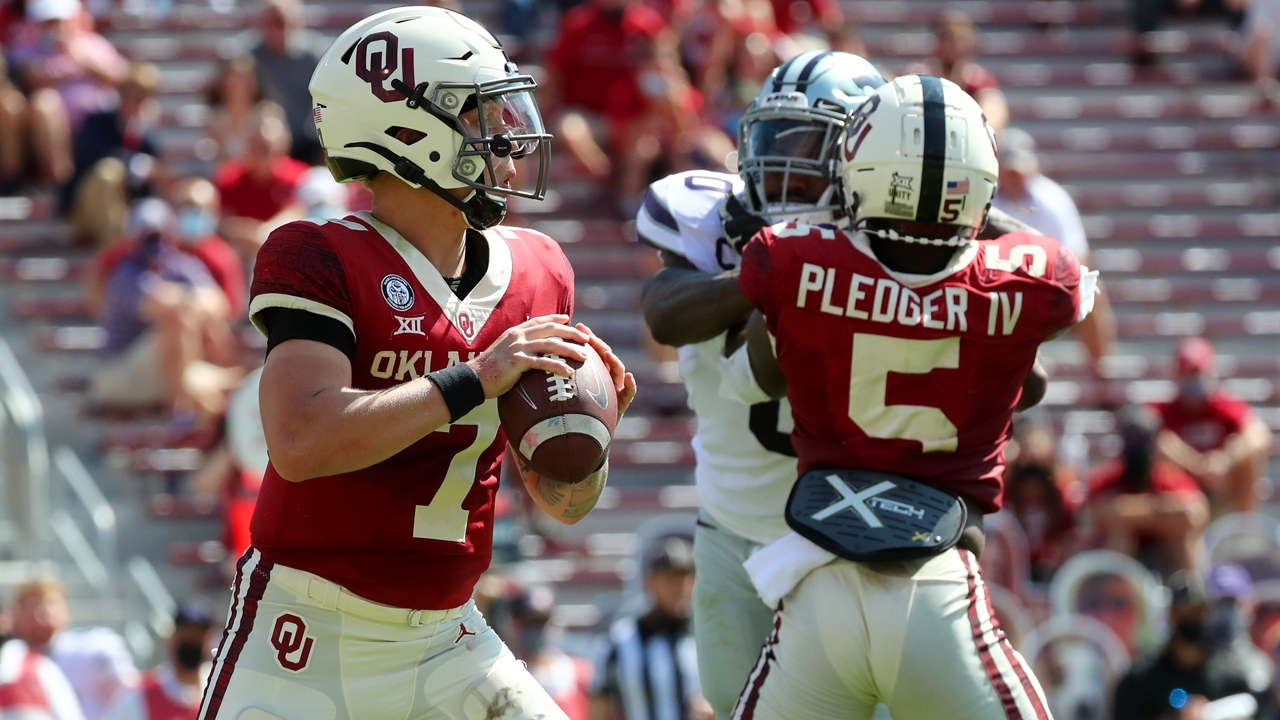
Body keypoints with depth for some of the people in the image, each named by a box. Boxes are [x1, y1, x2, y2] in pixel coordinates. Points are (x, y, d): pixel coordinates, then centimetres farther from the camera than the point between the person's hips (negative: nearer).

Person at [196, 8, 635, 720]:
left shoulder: (538, 275, 7)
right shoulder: (325, 262, -12)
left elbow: (563, 501, 13)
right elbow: (302, 443, -28)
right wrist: (475, 380, -26)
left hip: (444, 637, 6)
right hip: (308, 643, -6)